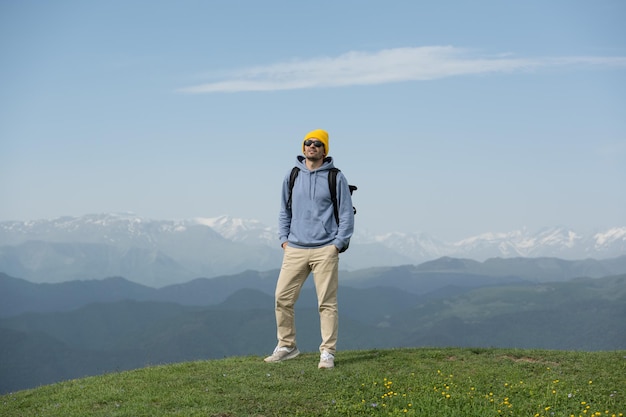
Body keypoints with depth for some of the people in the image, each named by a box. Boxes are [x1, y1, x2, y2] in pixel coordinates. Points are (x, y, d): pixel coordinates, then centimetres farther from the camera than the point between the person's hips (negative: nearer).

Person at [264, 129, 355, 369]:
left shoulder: (335, 177, 1)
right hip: (295, 250, 4)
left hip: (325, 250, -3)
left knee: (327, 302, -3)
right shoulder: (292, 176, 11)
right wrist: (284, 239, 8)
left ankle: (328, 352, 5)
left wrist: (338, 244, -6)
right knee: (282, 298, 1)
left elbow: (347, 214, 2)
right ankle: (286, 346, 17)